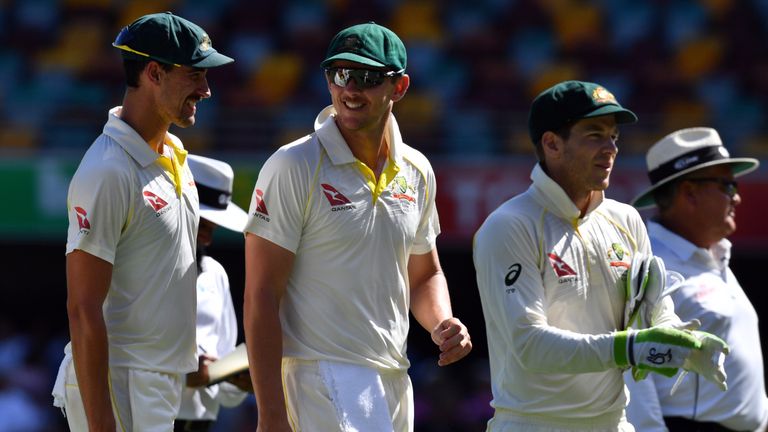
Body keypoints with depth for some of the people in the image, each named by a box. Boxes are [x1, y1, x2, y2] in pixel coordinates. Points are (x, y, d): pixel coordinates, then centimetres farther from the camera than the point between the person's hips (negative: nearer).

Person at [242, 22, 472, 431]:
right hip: (322, 378, -7)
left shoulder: (417, 173, 11)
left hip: (393, 381, 7)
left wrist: (443, 326, 1)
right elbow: (260, 298, -11)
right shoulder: (292, 167, -9)